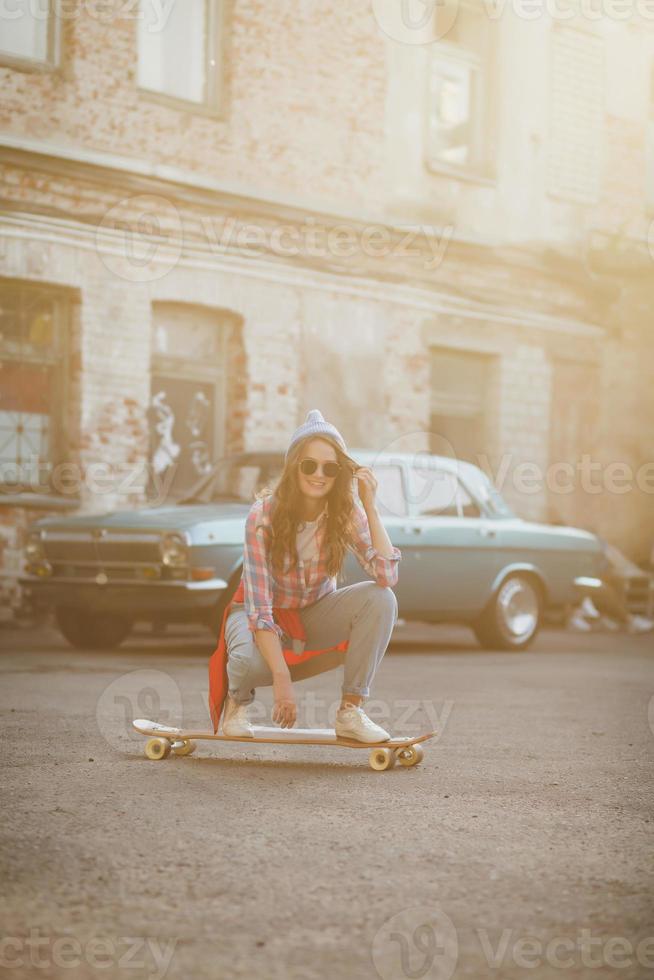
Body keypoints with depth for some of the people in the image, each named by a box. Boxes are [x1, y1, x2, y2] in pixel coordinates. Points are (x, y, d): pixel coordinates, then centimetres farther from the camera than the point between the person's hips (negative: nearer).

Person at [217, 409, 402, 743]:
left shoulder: (346, 512, -17)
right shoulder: (264, 514, -26)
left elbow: (387, 575, -31)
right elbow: (260, 606, -31)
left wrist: (370, 506, -34)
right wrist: (282, 678, -41)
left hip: (315, 615, 3)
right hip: (262, 615, -3)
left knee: (380, 599, -26)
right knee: (249, 661, -39)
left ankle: (351, 711, -16)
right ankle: (238, 700, 0)